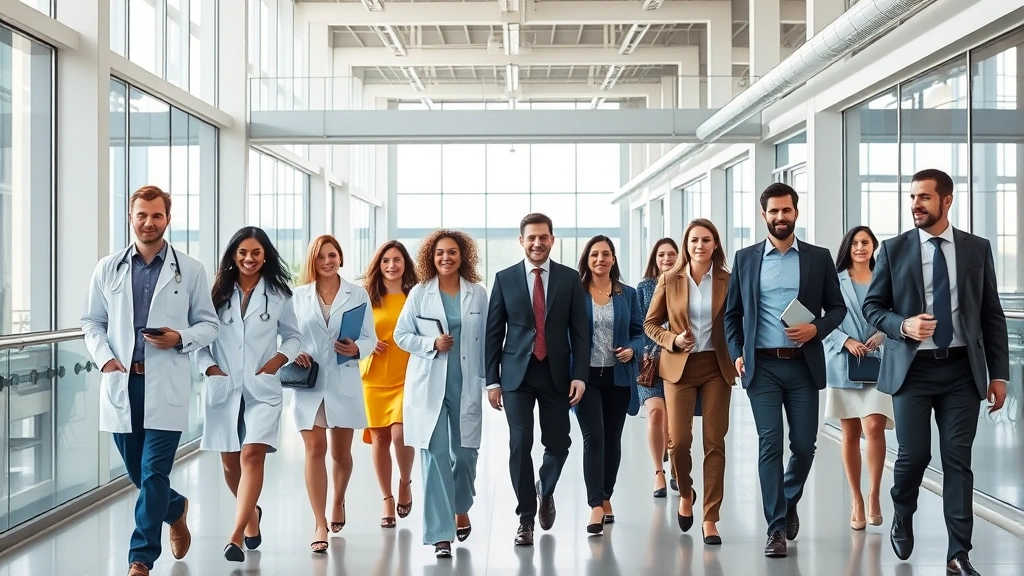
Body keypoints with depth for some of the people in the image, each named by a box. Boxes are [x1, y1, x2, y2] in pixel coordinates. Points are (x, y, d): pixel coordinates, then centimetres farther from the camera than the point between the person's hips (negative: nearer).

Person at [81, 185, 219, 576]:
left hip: (166, 384, -3)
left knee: (154, 471, -6)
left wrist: (181, 338, -14)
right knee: (137, 471, 13)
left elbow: (209, 324, 6)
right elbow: (92, 322, 12)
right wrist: (104, 357, -6)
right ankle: (176, 509, 42)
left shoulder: (190, 270, 3)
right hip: (121, 381, 3)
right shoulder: (108, 268, 9)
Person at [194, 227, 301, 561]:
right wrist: (209, 368, -7)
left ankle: (236, 537, -17)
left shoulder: (278, 295, 4)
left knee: (252, 455, -17)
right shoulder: (218, 293, 5)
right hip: (223, 388, 2)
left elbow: (293, 337, 12)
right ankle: (252, 513, 38)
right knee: (230, 463, 11)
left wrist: (277, 361, -4)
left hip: (261, 389, -2)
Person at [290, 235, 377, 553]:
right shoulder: (298, 296, 7)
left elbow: (370, 338, 5)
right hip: (309, 382, 0)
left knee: (341, 452, 11)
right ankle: (320, 524, -3)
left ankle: (338, 502, 39)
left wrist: (357, 349, -16)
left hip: (344, 383, 0)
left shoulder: (358, 295, 5)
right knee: (315, 450, -6)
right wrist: (294, 353, -10)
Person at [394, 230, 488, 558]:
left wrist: (489, 380, 4)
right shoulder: (420, 293, 1)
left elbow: (485, 339, 7)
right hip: (429, 386, -1)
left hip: (466, 385, 1)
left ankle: (461, 510, 37)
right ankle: (440, 534, 1)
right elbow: (401, 335, 4)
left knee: (465, 453, 7)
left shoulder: (478, 294, 4)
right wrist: (431, 343, -12)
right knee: (435, 456, -4)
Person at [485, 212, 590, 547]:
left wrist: (580, 375, -6)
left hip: (556, 374, 1)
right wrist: (492, 380, -1)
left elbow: (580, 331, 2)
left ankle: (545, 491, 35)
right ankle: (526, 517, 11)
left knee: (558, 444, 4)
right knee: (520, 446, -3)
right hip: (517, 373, -1)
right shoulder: (505, 279, 3)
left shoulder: (570, 278, 3)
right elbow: (494, 332, 4)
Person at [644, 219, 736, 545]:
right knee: (679, 441, -4)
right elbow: (650, 324, 7)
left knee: (715, 442, -1)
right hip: (679, 367, 0)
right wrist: (673, 341, -11)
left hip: (716, 368, 0)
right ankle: (686, 494, 27)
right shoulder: (670, 280, 2)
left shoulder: (728, 281, 1)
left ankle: (710, 519, 7)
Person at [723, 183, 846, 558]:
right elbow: (732, 313, 11)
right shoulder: (745, 258, 7)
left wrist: (816, 328, -11)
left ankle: (789, 501, 35)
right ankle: (777, 528, 3)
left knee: (804, 444, 6)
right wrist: (736, 353, 0)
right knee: (770, 445, -4)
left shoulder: (819, 257, 6)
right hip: (761, 365, -1)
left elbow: (837, 307, 9)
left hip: (803, 365, 1)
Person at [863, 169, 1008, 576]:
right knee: (914, 454, -1)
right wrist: (903, 325, -15)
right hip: (912, 368, -1)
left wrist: (999, 373, 2)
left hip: (962, 369, 1)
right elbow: (872, 306, 5)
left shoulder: (977, 249, 5)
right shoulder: (894, 249, 2)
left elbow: (992, 315, 7)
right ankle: (902, 519, 29)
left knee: (958, 459, -1)